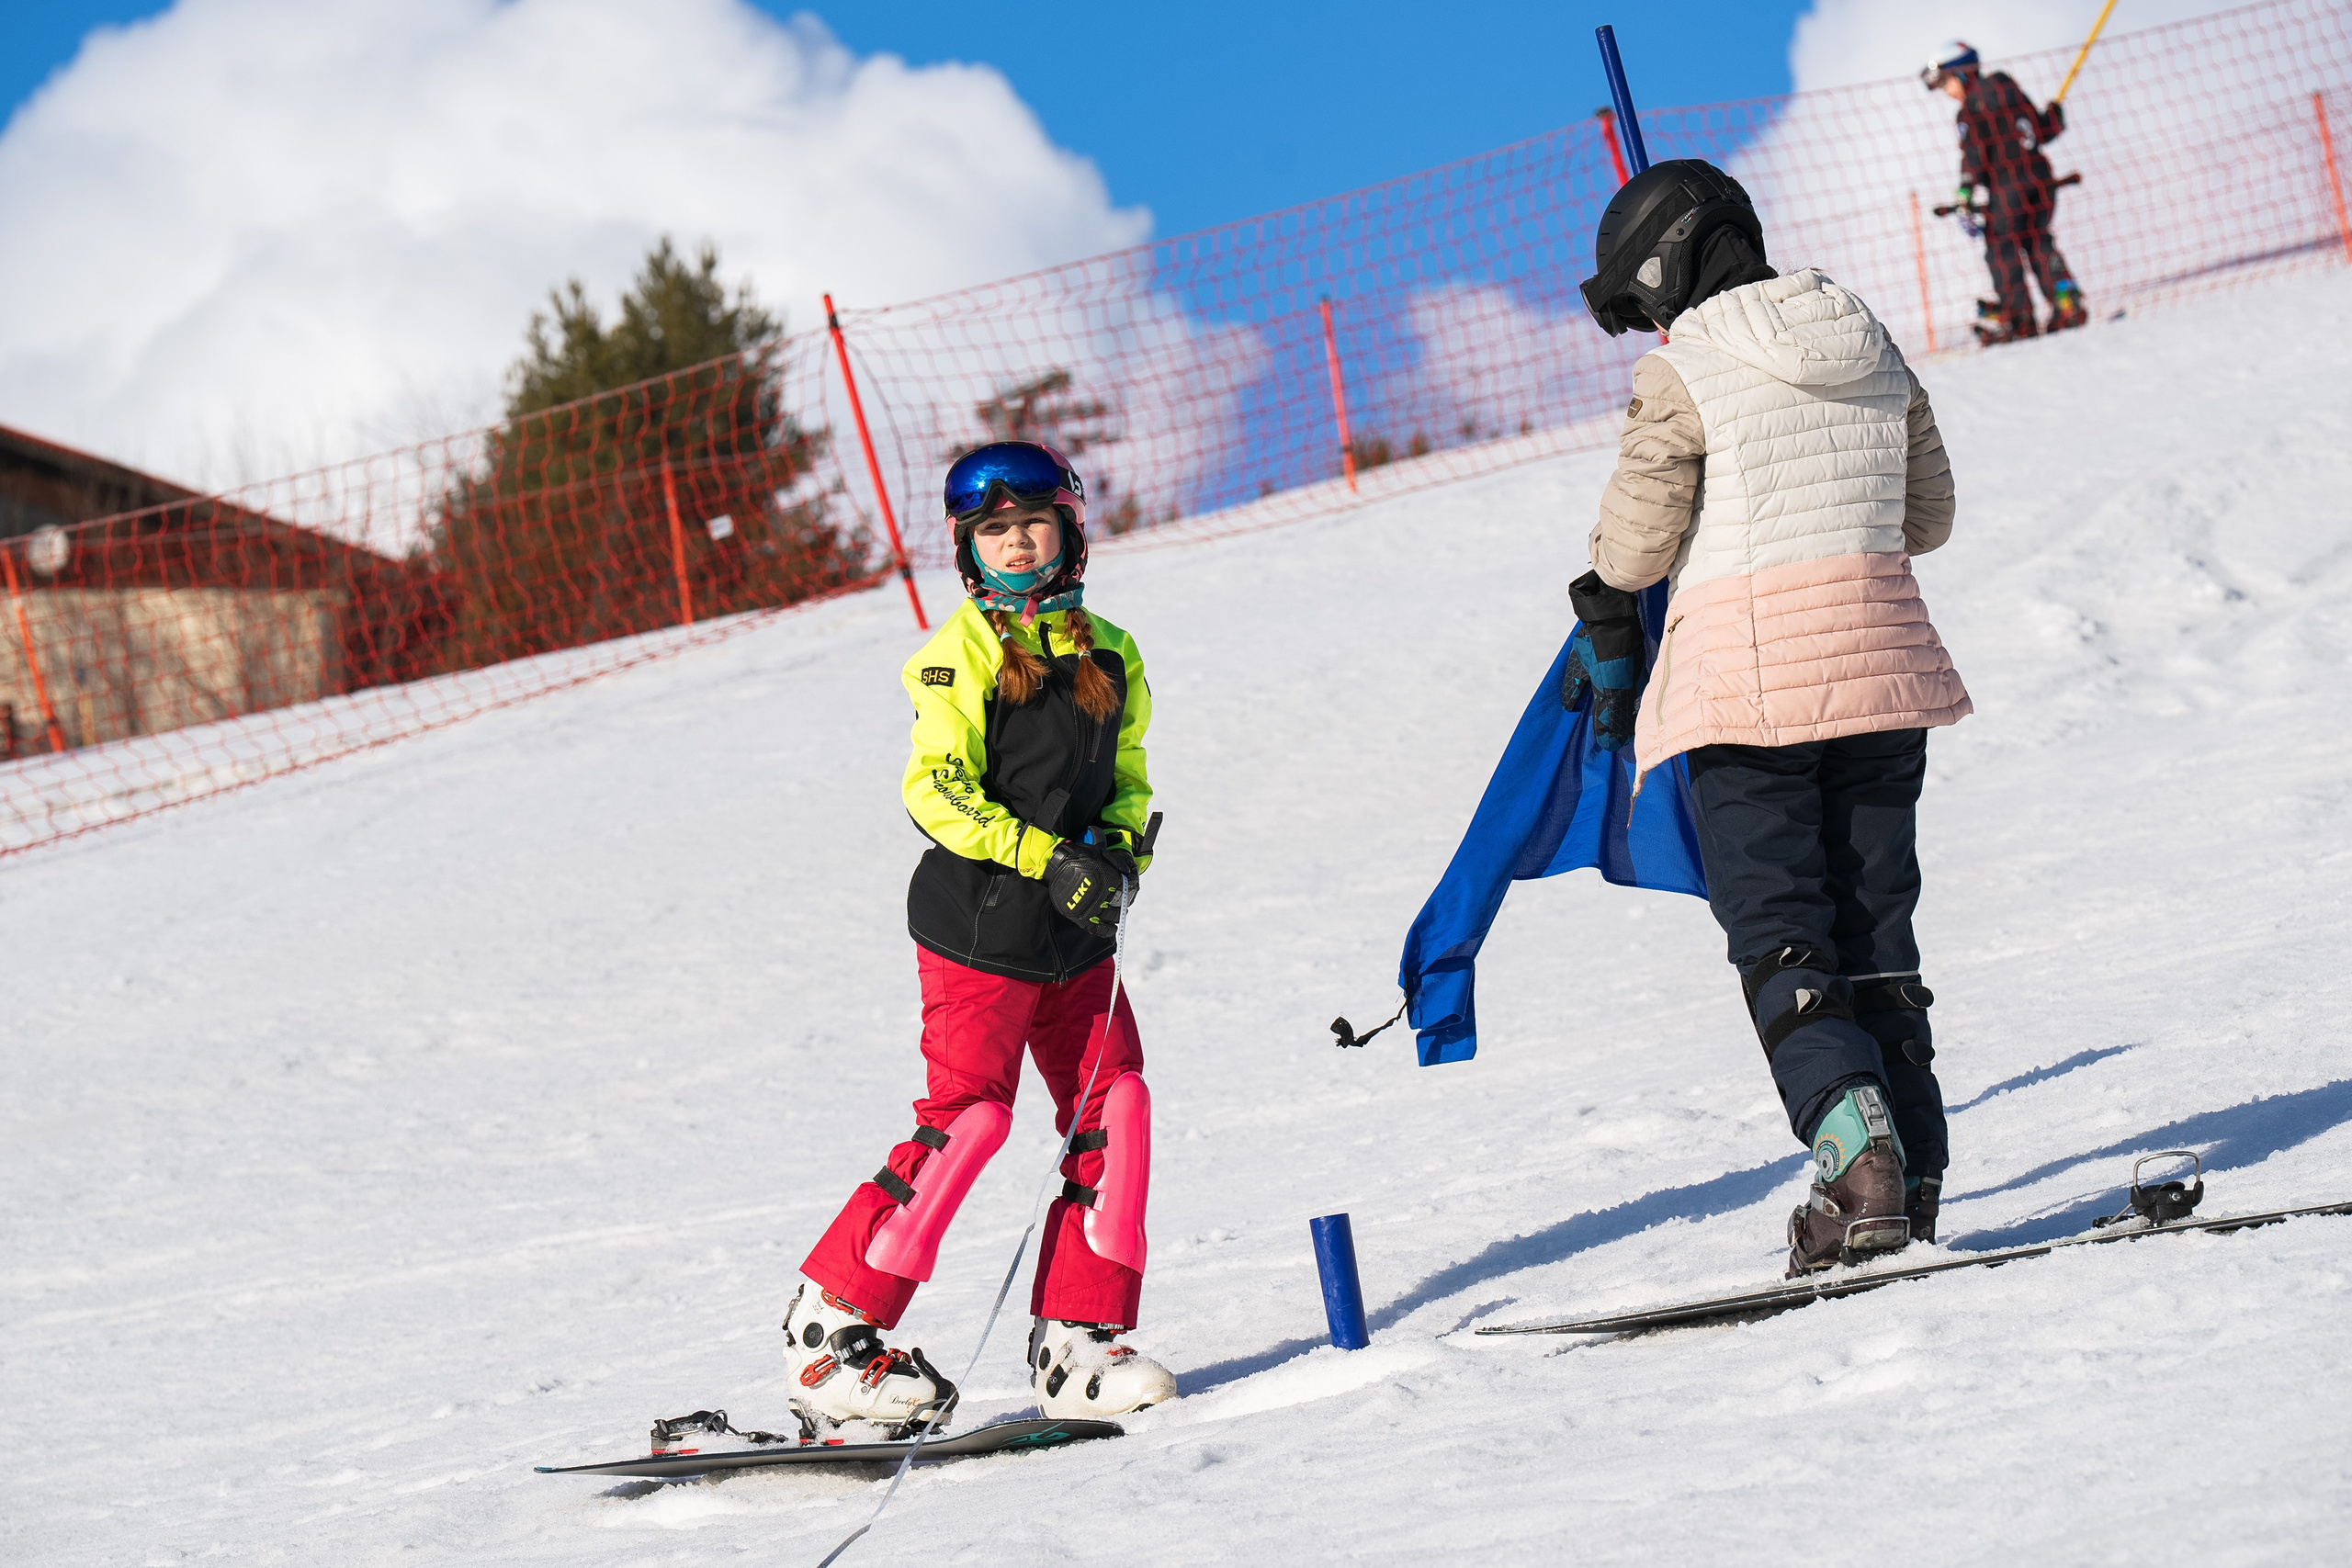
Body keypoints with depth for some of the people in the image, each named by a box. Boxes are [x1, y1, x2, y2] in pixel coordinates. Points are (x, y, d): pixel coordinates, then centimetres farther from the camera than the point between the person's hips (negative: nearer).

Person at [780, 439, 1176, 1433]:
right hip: (978, 929, -6)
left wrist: (1119, 849, -4)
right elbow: (937, 791, -14)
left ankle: (1077, 1344, 5)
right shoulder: (961, 654, -7)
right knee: (968, 1116, -10)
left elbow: (1127, 780, 19)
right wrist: (1048, 858, -22)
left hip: (1074, 937, 7)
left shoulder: (1110, 655, 13)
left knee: (1115, 1108, -1)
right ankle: (829, 1327, -2)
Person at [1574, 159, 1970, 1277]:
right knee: (1874, 929, 11)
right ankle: (1911, 1177, 8)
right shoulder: (1876, 355, 11)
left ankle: (1858, 1154, -20)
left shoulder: (1683, 374, -8)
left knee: (1778, 941, -2)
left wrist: (1607, 646, 13)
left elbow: (1631, 544, -5)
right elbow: (1927, 516, 18)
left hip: (1748, 676, -6)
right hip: (1880, 663, 6)